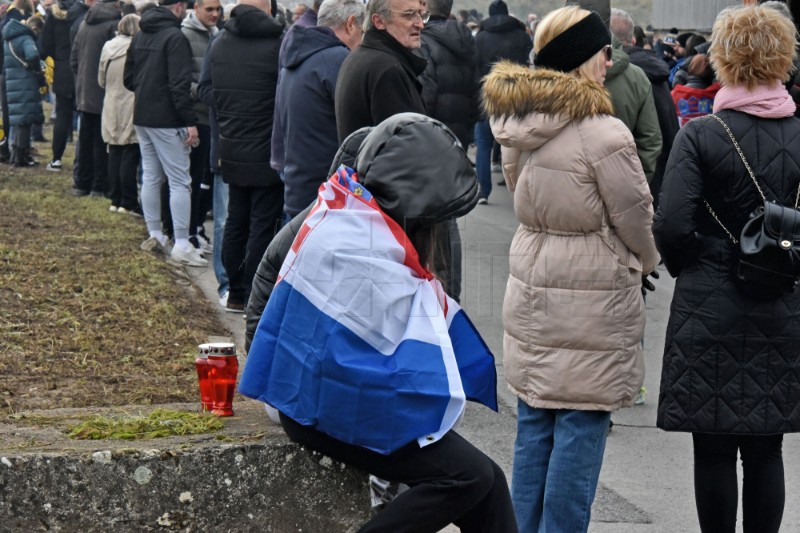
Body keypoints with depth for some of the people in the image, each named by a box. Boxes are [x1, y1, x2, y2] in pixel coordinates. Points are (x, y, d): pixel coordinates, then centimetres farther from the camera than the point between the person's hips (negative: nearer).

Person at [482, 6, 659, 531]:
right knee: (581, 427, 2)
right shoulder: (604, 133, -19)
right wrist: (647, 263, 10)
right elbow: (636, 217, -9)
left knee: (534, 426, 14)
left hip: (531, 291, 7)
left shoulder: (517, 125, 3)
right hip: (591, 301, -7)